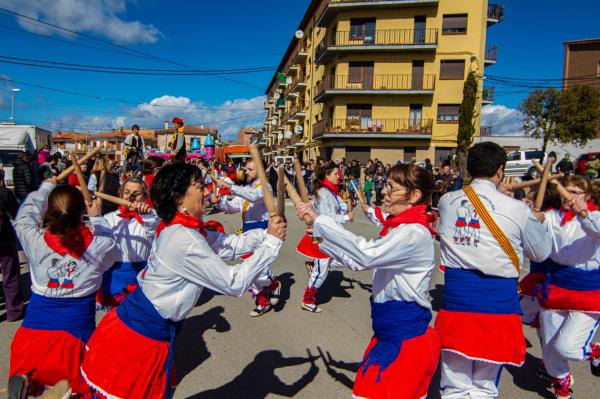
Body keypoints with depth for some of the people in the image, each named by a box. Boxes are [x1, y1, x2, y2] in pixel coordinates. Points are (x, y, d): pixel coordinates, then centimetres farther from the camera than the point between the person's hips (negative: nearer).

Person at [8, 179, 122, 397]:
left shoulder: (36, 241, -11)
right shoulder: (99, 245, -13)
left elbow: (24, 215, 12)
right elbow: (113, 249, 13)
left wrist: (45, 187, 24)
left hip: (36, 324, 0)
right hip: (76, 328, 0)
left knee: (26, 368, 24)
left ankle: (23, 379, -6)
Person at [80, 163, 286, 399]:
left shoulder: (176, 229, 0)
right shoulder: (184, 240, -28)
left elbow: (229, 244, 7)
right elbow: (235, 284, -24)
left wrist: (266, 233, -3)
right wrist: (272, 241, -19)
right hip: (140, 337, -8)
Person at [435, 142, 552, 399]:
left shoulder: (447, 202, -1)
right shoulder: (517, 209, -8)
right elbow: (541, 253, 9)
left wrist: (496, 189, 30)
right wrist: (539, 221, 27)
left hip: (455, 300, 2)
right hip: (498, 301, -1)